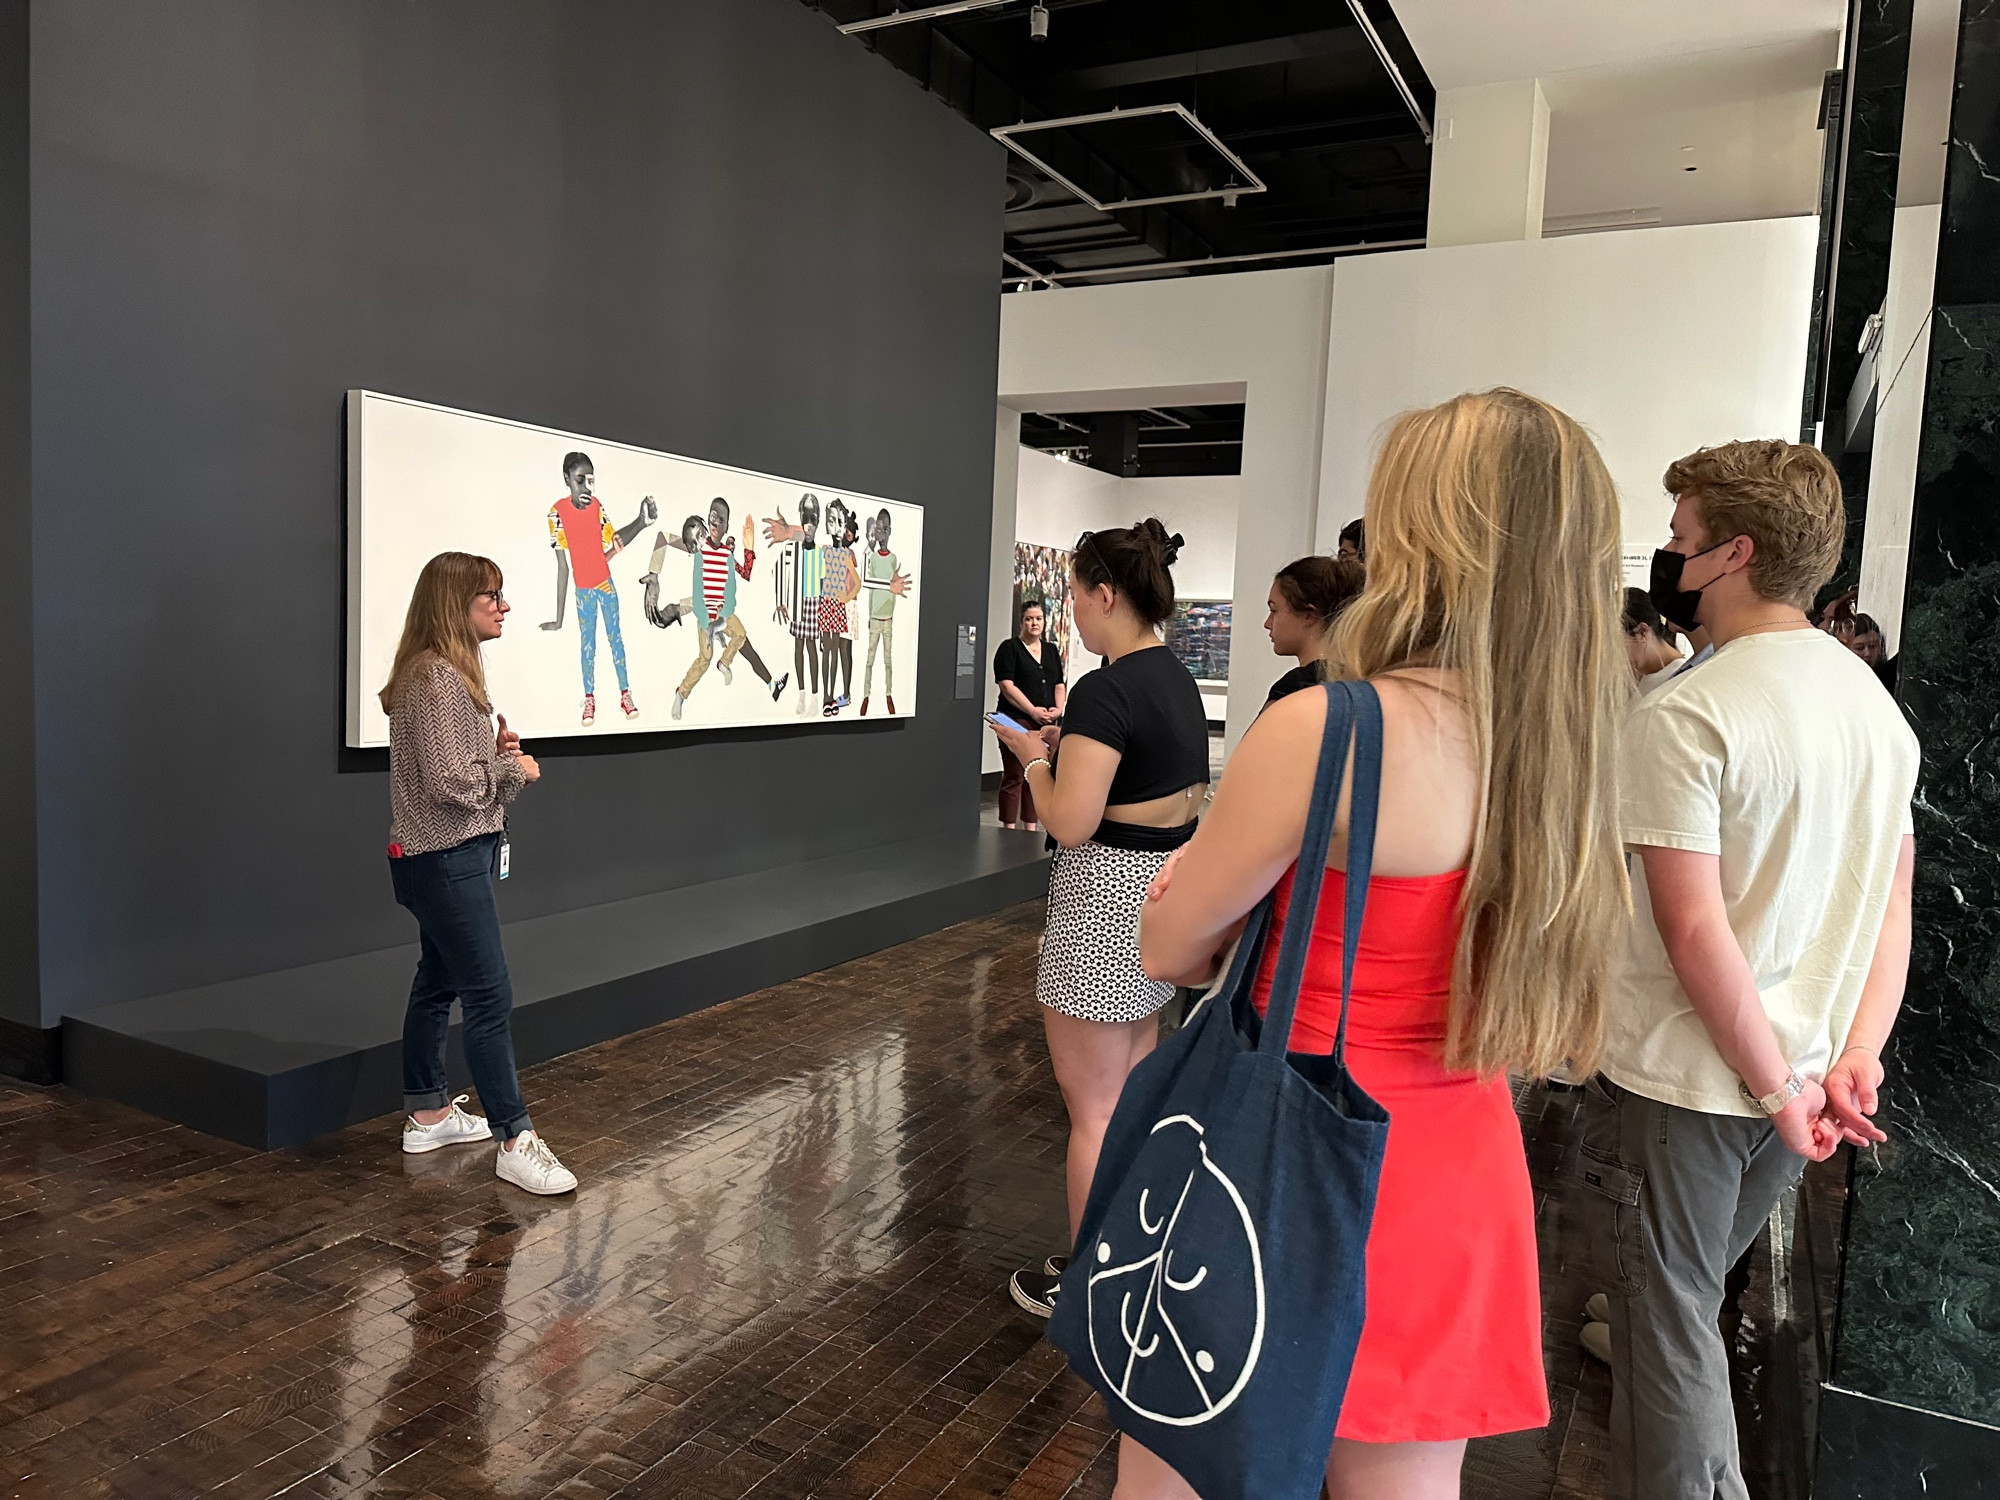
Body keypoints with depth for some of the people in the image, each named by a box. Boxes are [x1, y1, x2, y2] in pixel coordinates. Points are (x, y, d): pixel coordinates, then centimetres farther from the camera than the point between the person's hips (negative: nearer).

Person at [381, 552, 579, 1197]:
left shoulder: (450, 673, 14)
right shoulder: (435, 680, -19)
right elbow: (452, 783, -24)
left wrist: (497, 751, 4)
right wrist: (513, 768, -10)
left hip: (447, 858, 11)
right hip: (446, 860, -11)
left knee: (438, 983, 18)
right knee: (490, 998, -9)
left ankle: (428, 1115, 30)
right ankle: (516, 1142, -4)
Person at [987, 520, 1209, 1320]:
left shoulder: (1105, 691, -21)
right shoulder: (1178, 679, 8)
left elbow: (1070, 823, -24)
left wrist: (1034, 756, -6)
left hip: (1108, 894, -10)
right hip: (1167, 883, 10)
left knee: (1093, 1107, 4)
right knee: (1136, 1085, 21)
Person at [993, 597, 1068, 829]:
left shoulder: (1051, 650, 17)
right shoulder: (1010, 648, -1)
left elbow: (1059, 685, 16)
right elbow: (1006, 685, -10)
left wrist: (1058, 708, -4)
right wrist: (1033, 711, -17)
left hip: (1045, 723, 6)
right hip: (1016, 721, -6)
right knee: (1014, 777, -5)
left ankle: (1030, 828, 15)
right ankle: (1009, 830, -2)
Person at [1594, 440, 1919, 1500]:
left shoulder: (1682, 715, -20)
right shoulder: (1878, 705, 6)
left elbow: (1695, 928, -23)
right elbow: (1894, 908, 7)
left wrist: (1775, 1086, -13)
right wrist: (1854, 1060, 2)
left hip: (1676, 1084, -8)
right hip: (1788, 1085, 8)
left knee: (1667, 1325, 8)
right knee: (1688, 1302, 24)